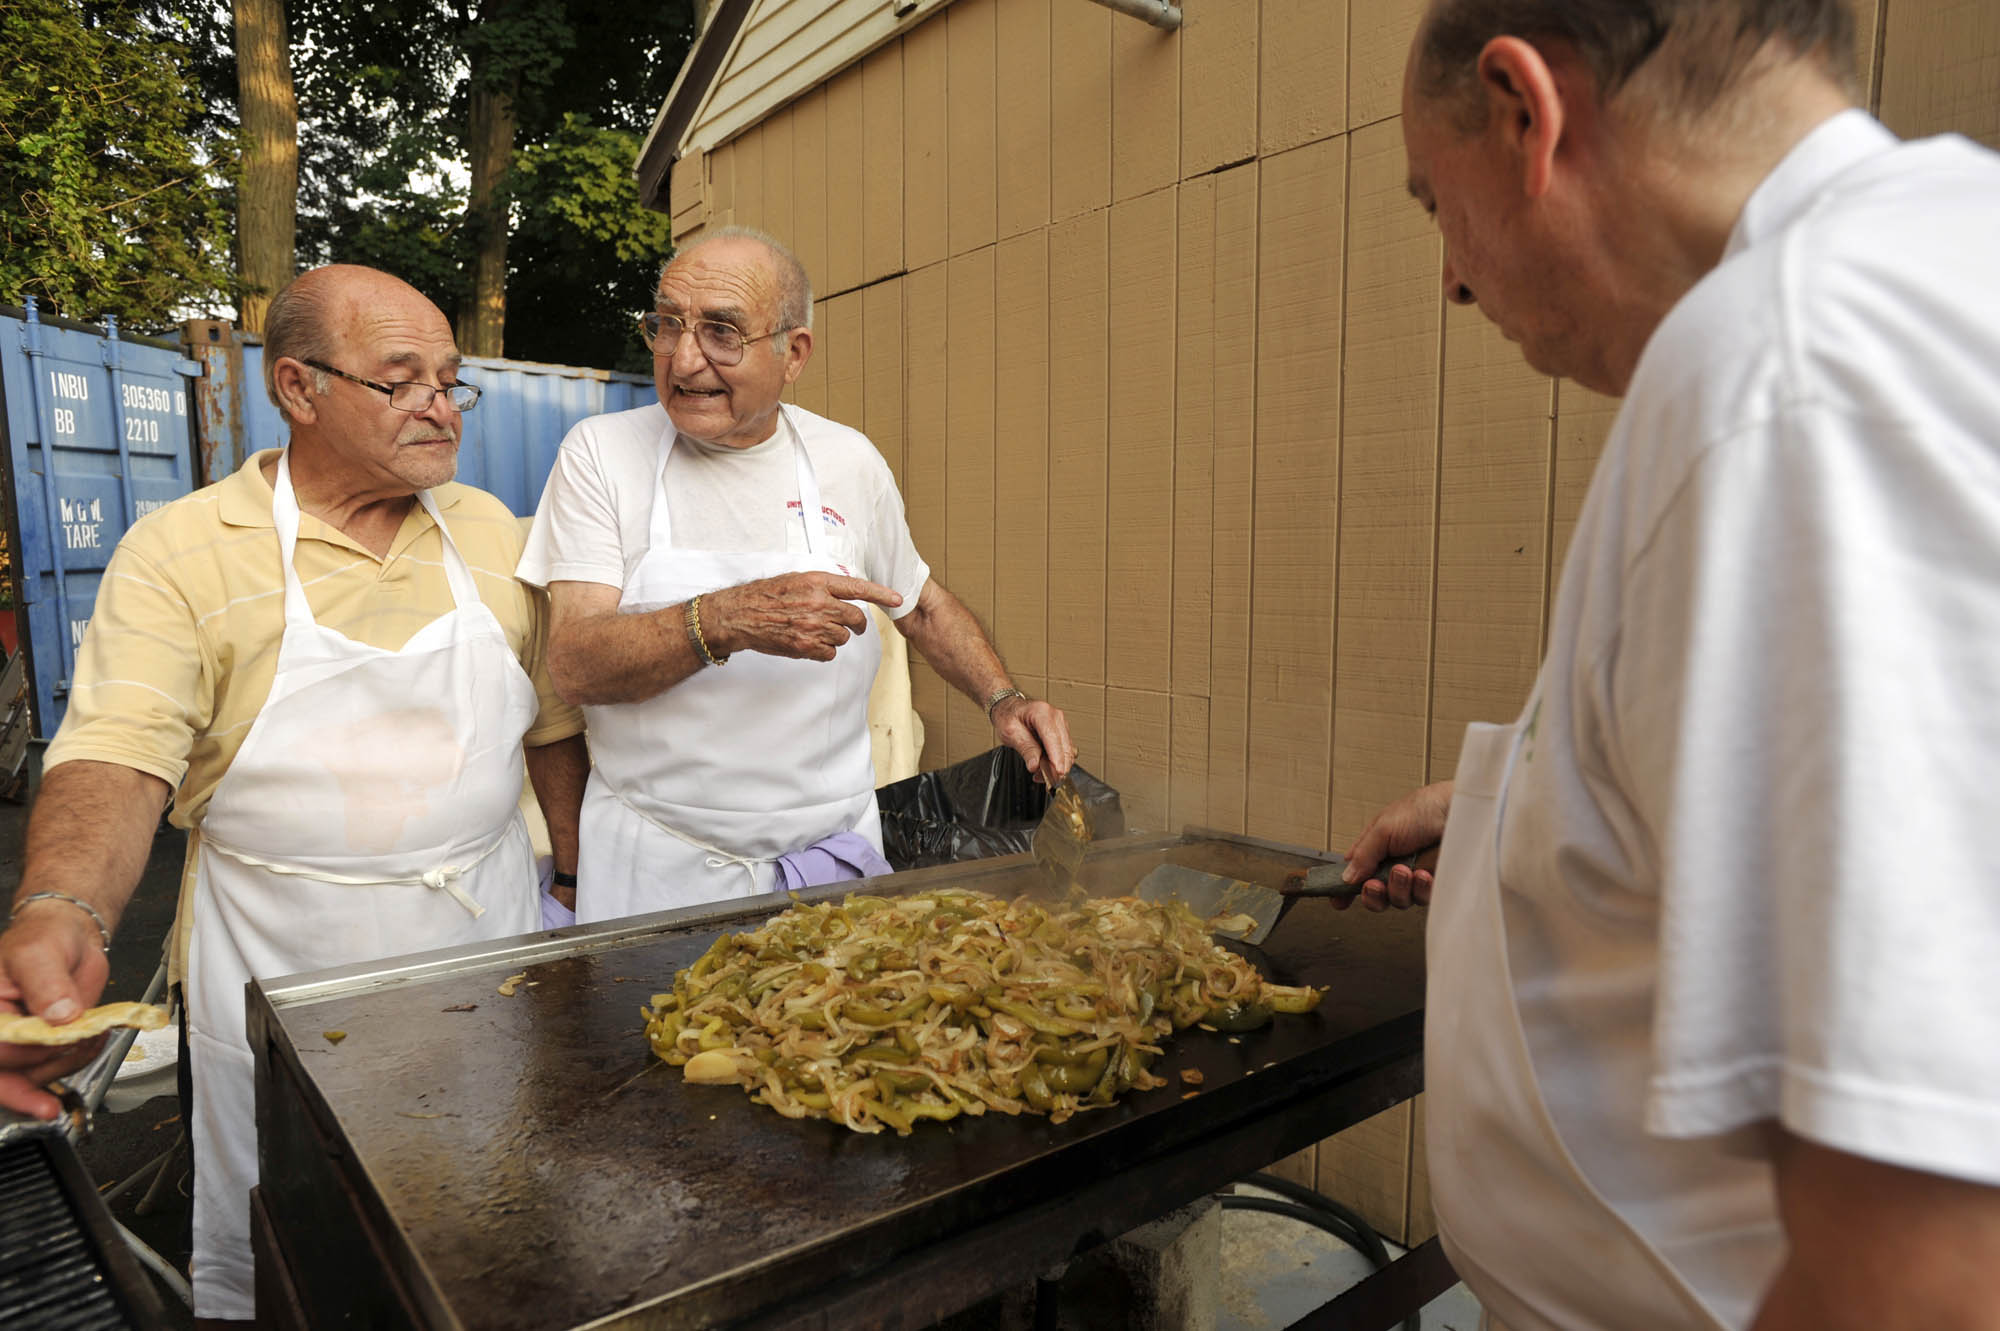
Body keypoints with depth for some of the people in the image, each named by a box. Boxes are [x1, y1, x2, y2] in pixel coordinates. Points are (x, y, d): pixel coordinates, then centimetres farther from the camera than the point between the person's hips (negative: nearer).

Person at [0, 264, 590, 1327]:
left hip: (492, 959, 3)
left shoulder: (489, 532, 3)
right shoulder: (180, 552, -8)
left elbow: (552, 725, 8)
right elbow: (117, 756, -19)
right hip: (282, 987, -2)